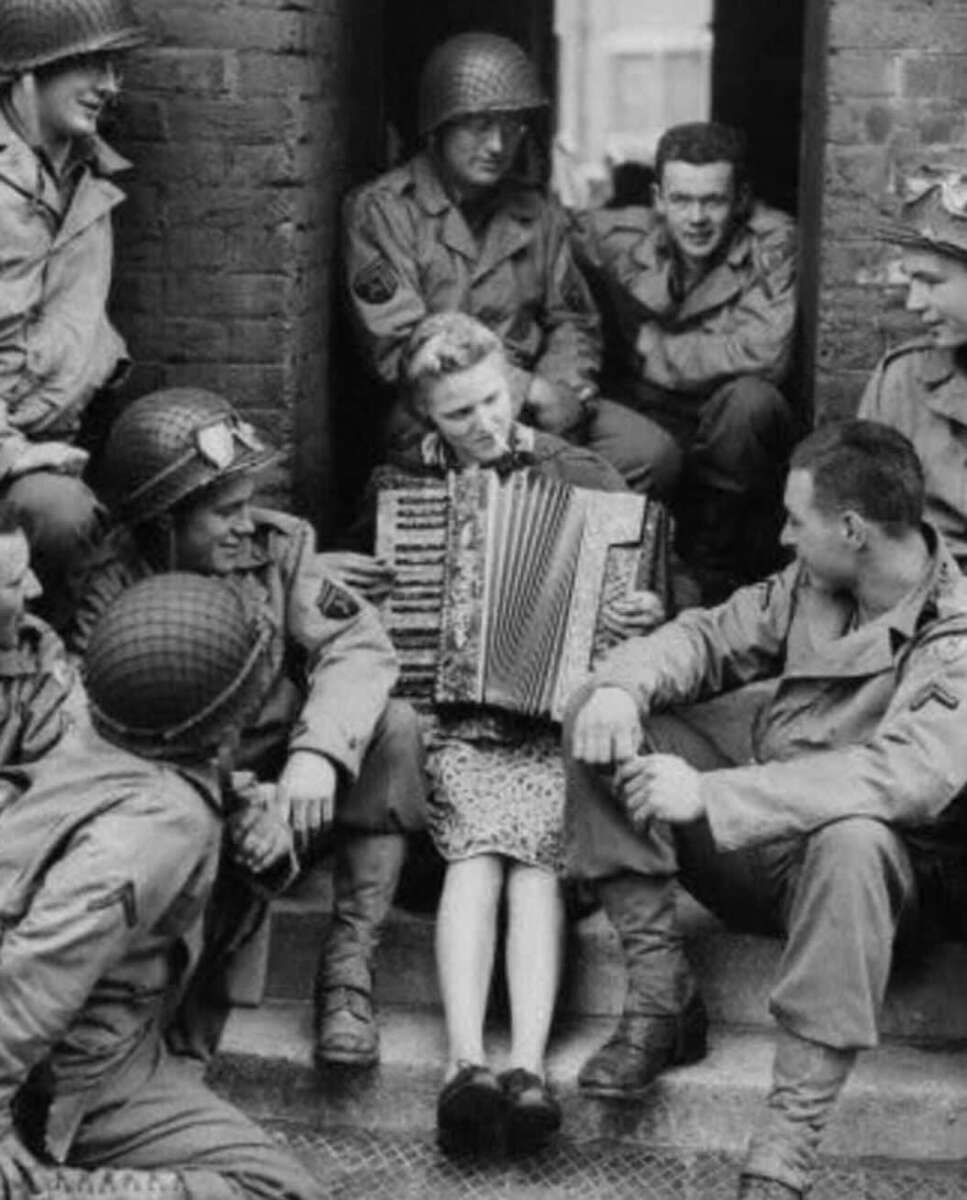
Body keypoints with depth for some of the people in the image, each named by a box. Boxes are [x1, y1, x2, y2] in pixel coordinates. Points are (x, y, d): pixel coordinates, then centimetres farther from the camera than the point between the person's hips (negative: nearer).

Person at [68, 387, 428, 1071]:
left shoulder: (277, 545, -5)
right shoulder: (113, 589, -11)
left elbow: (359, 645, -15)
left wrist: (318, 751, -34)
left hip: (294, 781, 3)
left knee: (392, 725, -23)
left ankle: (350, 964, -19)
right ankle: (199, 971, -1)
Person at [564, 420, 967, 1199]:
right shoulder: (814, 581, 0)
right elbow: (714, 637, 8)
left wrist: (710, 795, -41)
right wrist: (624, 687, -16)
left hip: (888, 866, -7)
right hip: (756, 834, 7)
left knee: (854, 839, -42)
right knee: (602, 720, -7)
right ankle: (662, 998, -11)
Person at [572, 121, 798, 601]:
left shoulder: (772, 242, -12)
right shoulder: (618, 237, -4)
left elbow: (763, 353, -24)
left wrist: (653, 345, -16)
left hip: (734, 435, 0)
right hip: (643, 413, 0)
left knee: (749, 399, -33)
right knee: (649, 452, -35)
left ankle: (718, 572, -13)